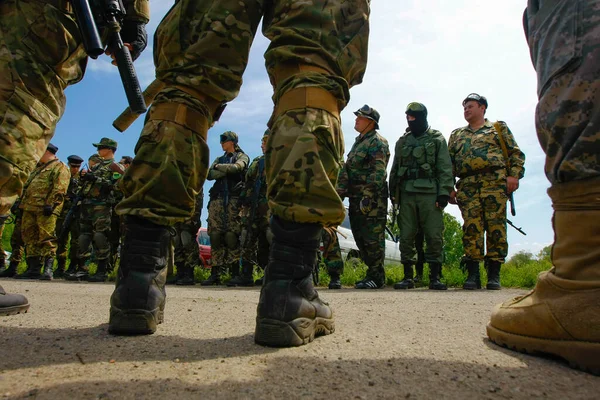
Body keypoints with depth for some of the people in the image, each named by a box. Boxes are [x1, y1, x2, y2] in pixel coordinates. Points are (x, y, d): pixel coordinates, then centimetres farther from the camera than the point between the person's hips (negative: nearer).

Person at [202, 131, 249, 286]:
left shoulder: (242, 157, 11)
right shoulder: (219, 159, 25)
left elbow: (236, 167, -13)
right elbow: (210, 175, 6)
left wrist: (219, 167, -2)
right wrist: (227, 170, -7)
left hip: (234, 200, -5)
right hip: (217, 199, 5)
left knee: (231, 236, -12)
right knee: (215, 236, -3)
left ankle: (235, 273, -8)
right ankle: (215, 274, -1)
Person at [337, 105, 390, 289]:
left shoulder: (378, 142, -6)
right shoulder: (358, 142, 22)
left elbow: (378, 172, -17)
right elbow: (346, 170, 21)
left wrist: (368, 196, -24)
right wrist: (340, 192, 14)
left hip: (371, 199, -9)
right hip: (355, 198, 9)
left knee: (373, 239, -4)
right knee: (360, 238, 11)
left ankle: (377, 277, 5)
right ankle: (372, 273, 21)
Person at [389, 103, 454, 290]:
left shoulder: (437, 139, 9)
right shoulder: (402, 141, 19)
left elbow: (445, 168, 1)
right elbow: (395, 169, 19)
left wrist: (444, 192, -9)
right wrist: (393, 192, 11)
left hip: (430, 192, -3)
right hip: (406, 193, 3)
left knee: (434, 236, -5)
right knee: (406, 236, 1)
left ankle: (435, 277, 3)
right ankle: (408, 276, 8)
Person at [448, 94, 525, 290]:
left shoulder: (499, 128, 19)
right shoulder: (456, 135, 26)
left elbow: (516, 153, 10)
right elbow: (449, 163, 19)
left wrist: (514, 175, -6)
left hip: (494, 183, -2)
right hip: (467, 186, 2)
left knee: (496, 227, -6)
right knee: (471, 228, -6)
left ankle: (494, 275, 0)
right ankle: (473, 274, -4)